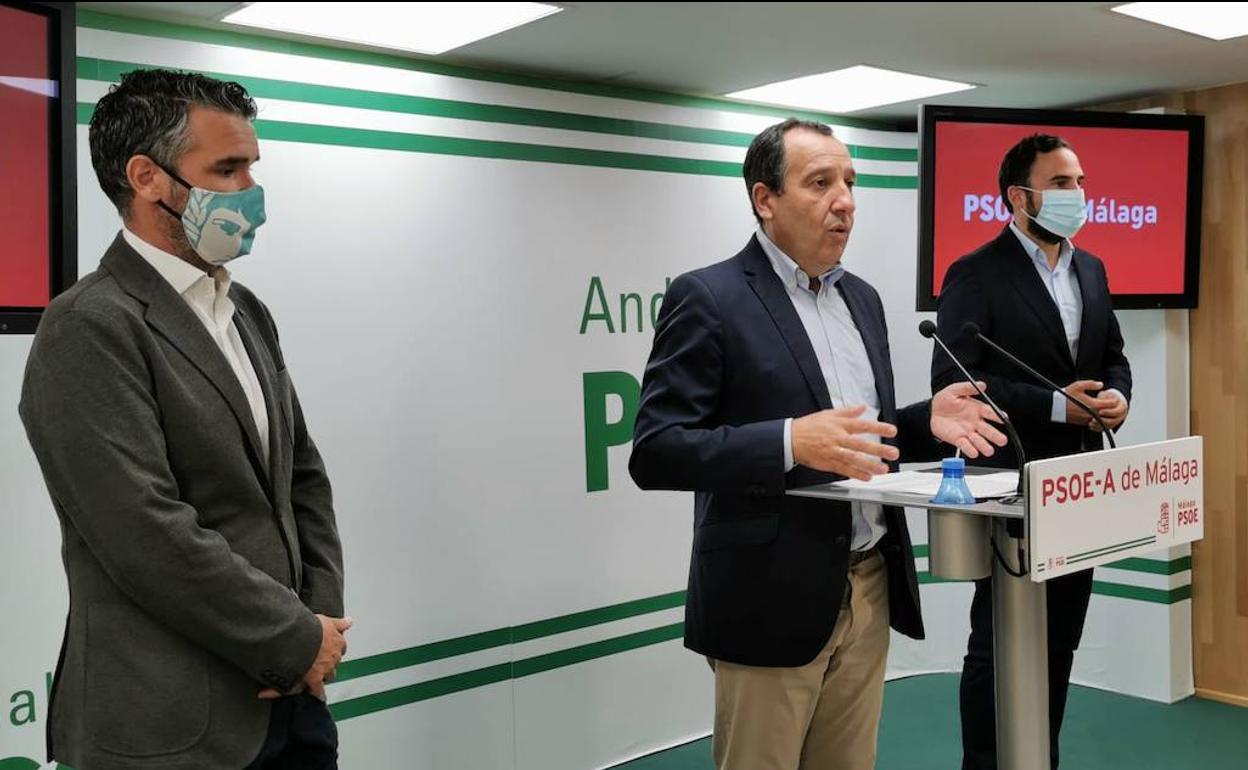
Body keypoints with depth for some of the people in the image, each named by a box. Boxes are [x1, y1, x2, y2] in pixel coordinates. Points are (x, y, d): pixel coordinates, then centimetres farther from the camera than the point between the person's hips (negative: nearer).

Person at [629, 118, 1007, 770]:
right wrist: (790, 442, -28)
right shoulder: (707, 298, -11)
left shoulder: (861, 298, 12)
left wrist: (927, 420, -1)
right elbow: (654, 452, -17)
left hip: (869, 589, 7)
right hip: (772, 598, -7)